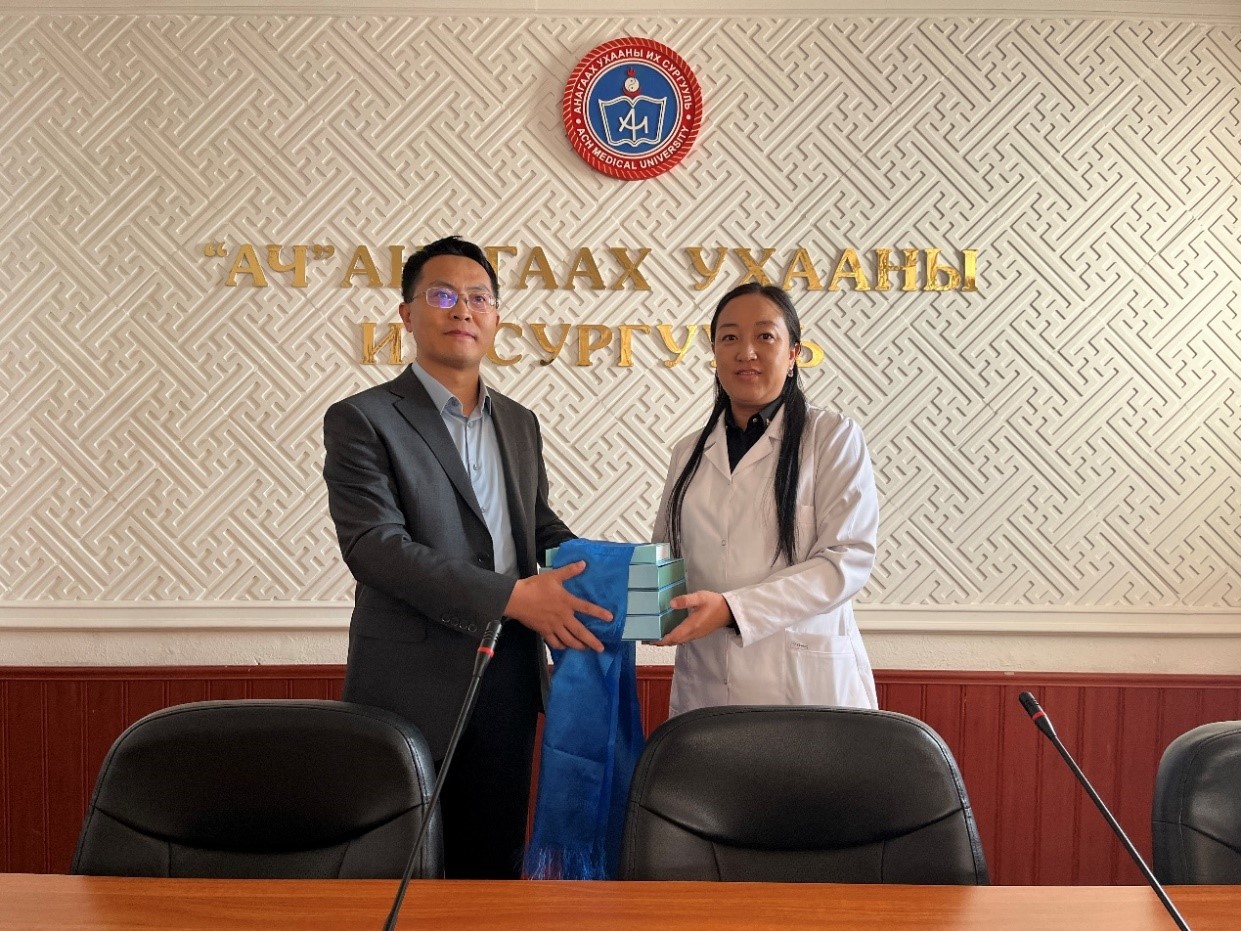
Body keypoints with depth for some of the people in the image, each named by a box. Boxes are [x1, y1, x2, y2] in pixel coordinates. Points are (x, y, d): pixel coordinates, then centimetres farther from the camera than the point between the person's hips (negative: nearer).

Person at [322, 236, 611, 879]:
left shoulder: (519, 423, 14)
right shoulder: (361, 420, -7)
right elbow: (374, 543, -18)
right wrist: (513, 596, -23)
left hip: (509, 676, 6)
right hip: (415, 686, -5)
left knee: (494, 866, 14)